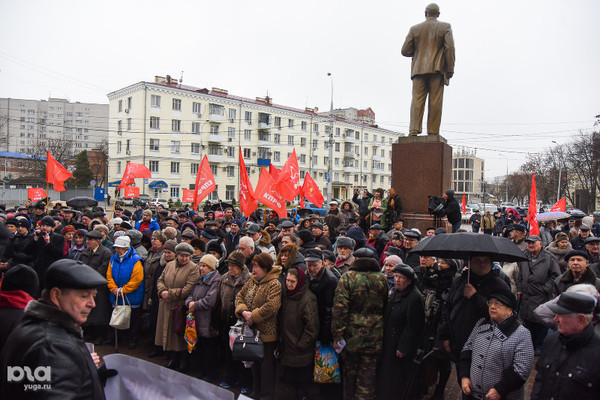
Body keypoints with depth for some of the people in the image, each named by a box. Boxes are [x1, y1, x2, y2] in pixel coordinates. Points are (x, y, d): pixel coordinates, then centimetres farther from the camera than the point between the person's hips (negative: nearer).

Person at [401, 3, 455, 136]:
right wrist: (450, 69, -2)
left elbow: (405, 51, 6)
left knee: (417, 100, -4)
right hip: (437, 70, -1)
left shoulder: (415, 29, 12)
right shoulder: (445, 27, 8)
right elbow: (450, 48, -4)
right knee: (435, 102, -3)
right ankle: (433, 132, -6)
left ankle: (414, 131, -17)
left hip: (419, 69, 1)